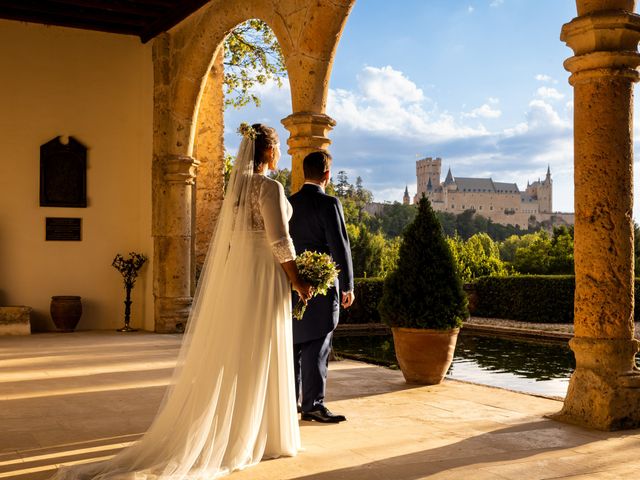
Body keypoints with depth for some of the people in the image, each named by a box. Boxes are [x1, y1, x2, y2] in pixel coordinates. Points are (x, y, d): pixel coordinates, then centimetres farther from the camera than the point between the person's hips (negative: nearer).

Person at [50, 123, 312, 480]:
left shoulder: (238, 185, 12)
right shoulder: (270, 187, -13)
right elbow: (280, 242, -17)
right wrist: (298, 282, -8)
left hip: (235, 273, 8)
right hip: (264, 276, -8)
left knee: (230, 355, 11)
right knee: (258, 359, 0)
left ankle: (224, 434, 16)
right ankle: (261, 436, 10)